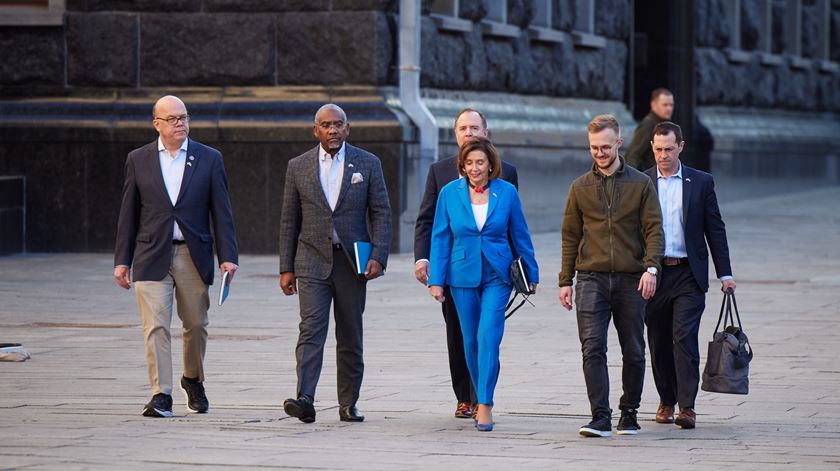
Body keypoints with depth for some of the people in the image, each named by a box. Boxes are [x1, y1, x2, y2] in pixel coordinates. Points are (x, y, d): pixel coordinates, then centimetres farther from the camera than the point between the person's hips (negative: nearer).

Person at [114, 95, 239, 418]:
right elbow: (128, 214, 8)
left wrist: (227, 256, -5)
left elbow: (221, 212, 3)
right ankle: (161, 394, -9)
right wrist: (122, 260, 4)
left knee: (196, 324, 11)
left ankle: (193, 379, 34)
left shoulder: (209, 159, 5)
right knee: (155, 326, -9)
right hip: (152, 256, -1)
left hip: (194, 255, 1)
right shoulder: (138, 160, 6)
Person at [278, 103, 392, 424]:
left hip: (351, 261, 1)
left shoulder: (367, 164, 5)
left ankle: (348, 405, 14)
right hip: (312, 261, -1)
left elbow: (381, 213, 3)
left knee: (350, 337, 6)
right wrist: (286, 268, 4)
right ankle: (304, 400, -24)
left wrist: (378, 257, -10)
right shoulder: (298, 167, 6)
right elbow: (289, 220, 8)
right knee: (311, 329, -14)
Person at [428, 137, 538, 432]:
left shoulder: (506, 192, -2)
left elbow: (520, 235, 7)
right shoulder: (450, 193, 0)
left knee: (488, 335, -15)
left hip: (497, 275, -2)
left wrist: (531, 273, 11)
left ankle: (484, 405, -16)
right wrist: (436, 280, 0)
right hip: (462, 275, 2)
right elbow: (440, 238, 4)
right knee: (471, 340, 9)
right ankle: (482, 400, 26)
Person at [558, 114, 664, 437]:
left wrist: (651, 268, -15)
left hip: (631, 280, 0)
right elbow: (570, 236, 12)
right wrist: (565, 281, 7)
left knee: (633, 352, 6)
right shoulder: (580, 187, 9)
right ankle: (600, 417, -14)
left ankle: (629, 413, 20)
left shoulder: (641, 184, 5)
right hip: (591, 279, 0)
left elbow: (653, 229, 1)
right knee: (592, 349, -12)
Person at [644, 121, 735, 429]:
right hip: (653, 273, 2)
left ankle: (687, 407, -14)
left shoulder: (701, 182, 5)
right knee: (659, 342, 7)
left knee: (685, 338, -12)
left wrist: (724, 274, 4)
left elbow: (715, 230, 7)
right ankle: (666, 401, 23)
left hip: (688, 274, -2)